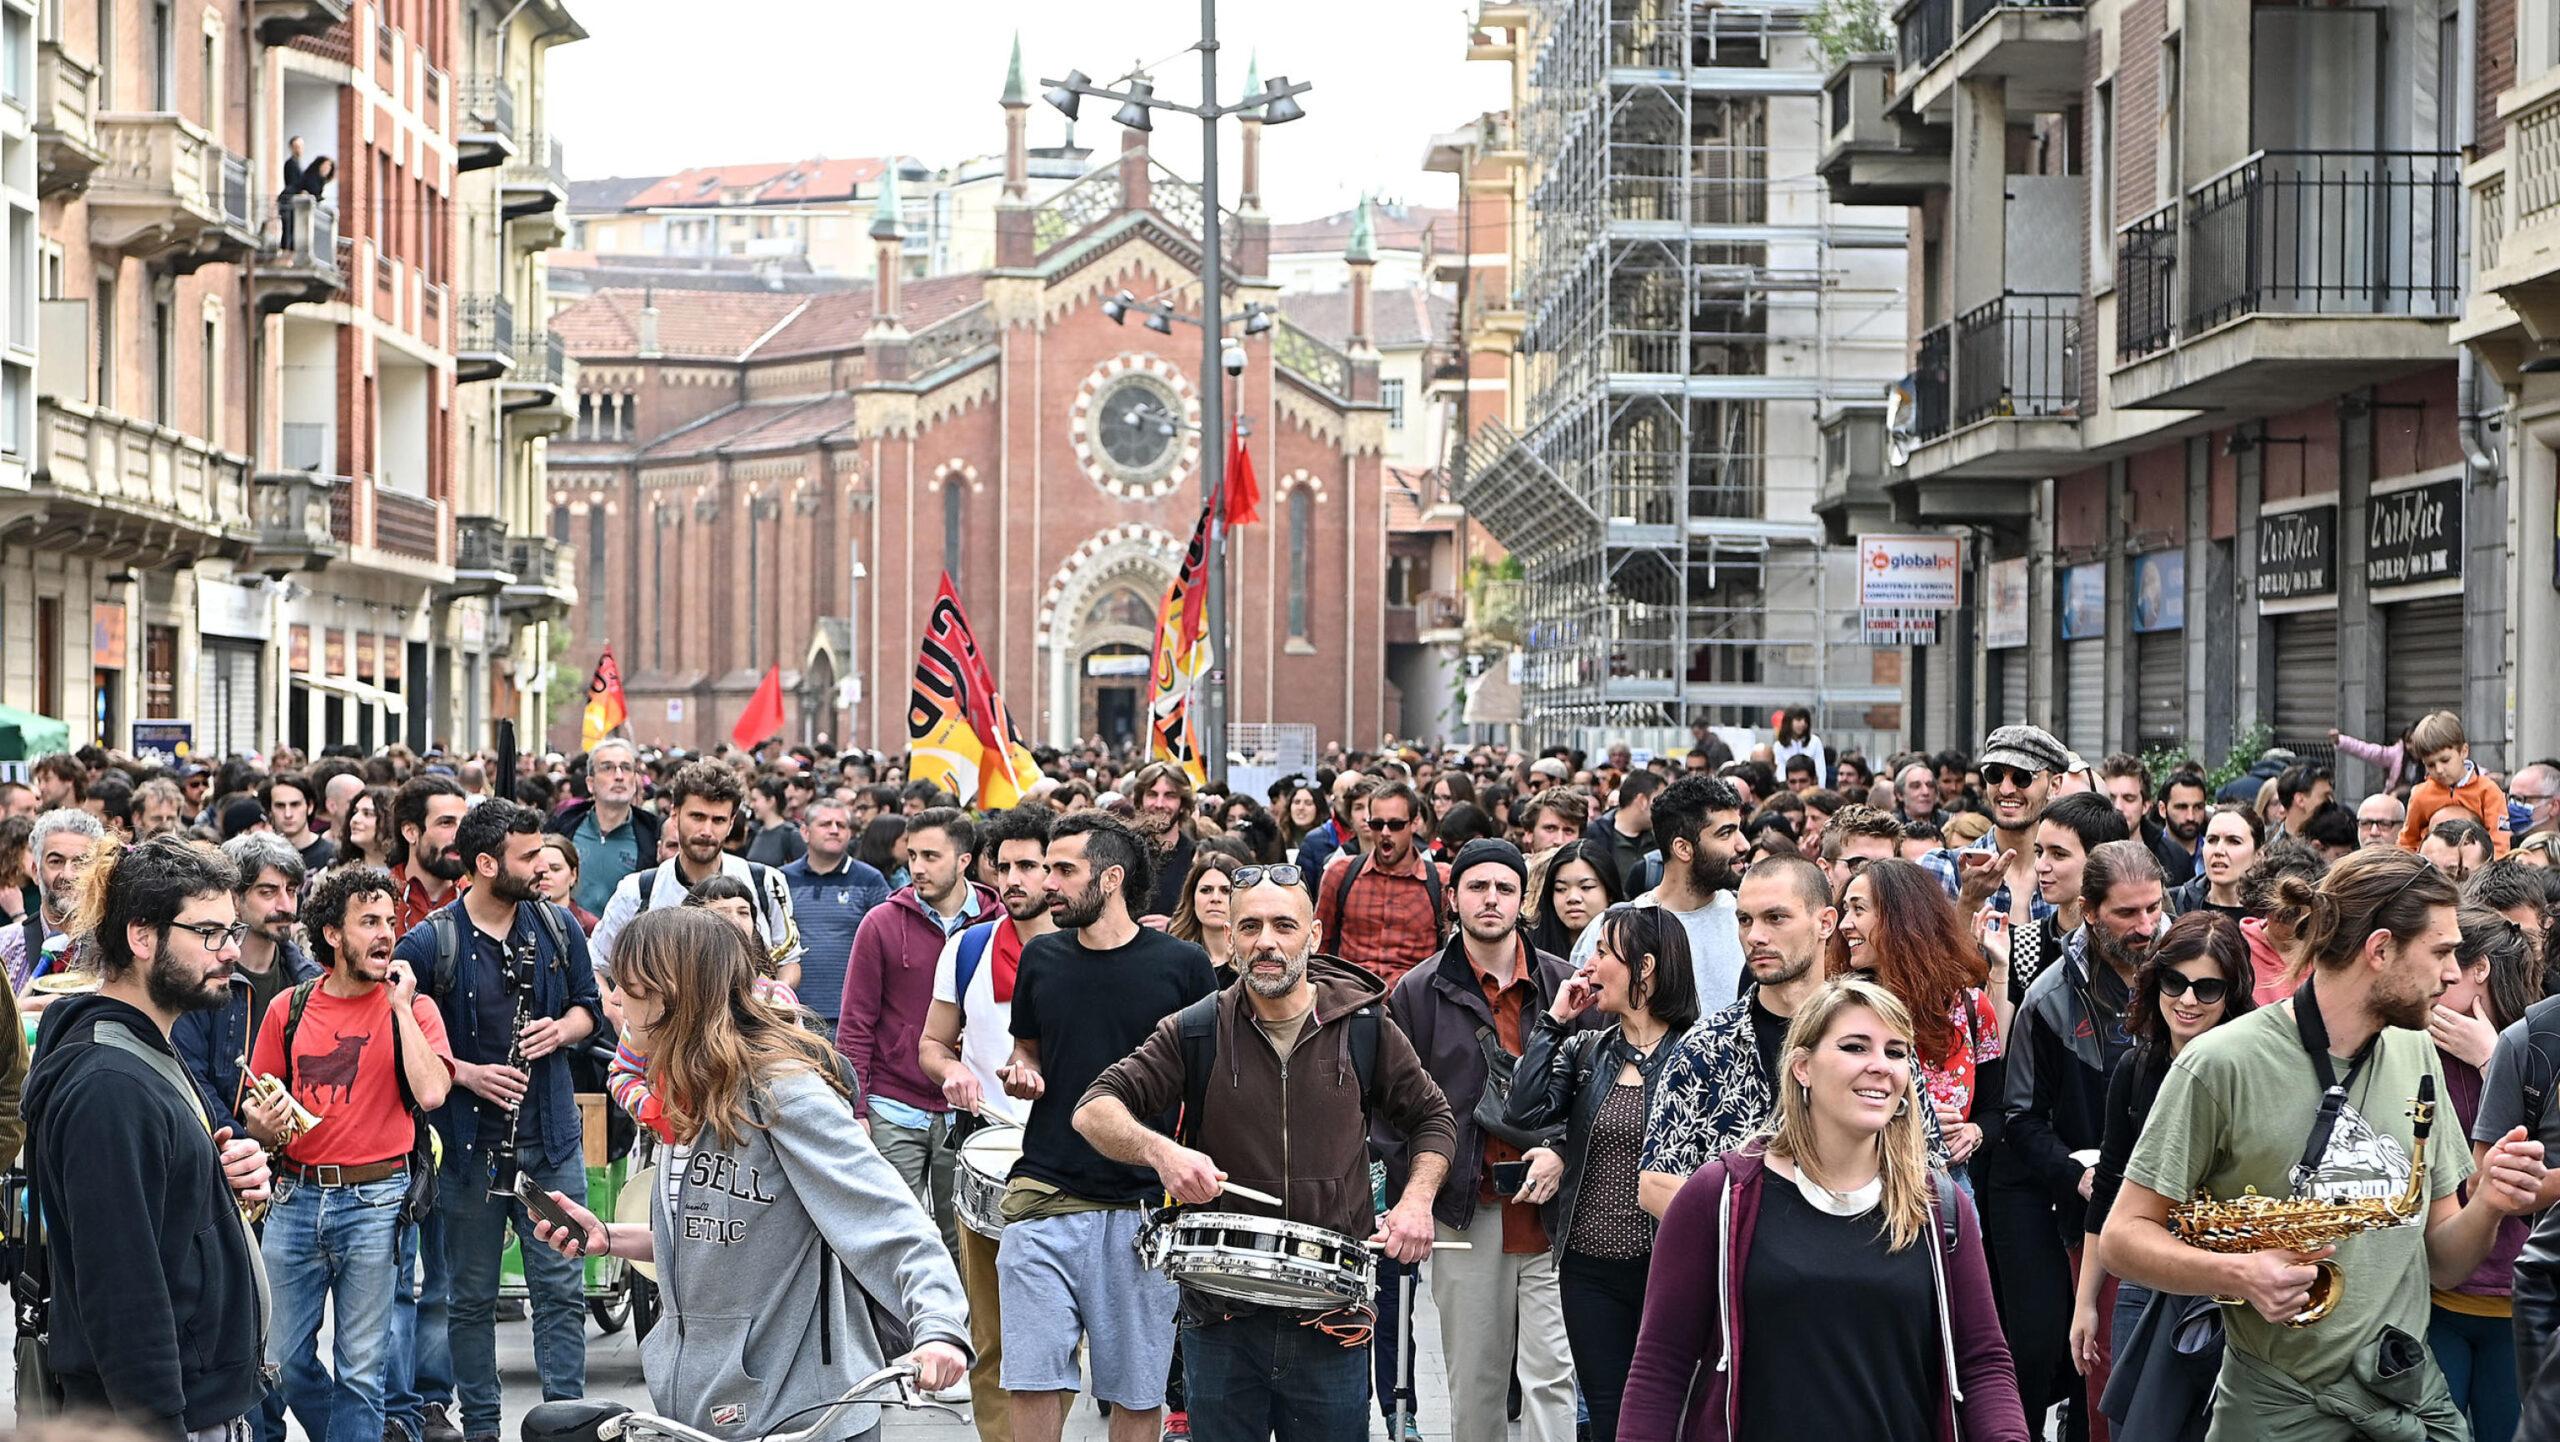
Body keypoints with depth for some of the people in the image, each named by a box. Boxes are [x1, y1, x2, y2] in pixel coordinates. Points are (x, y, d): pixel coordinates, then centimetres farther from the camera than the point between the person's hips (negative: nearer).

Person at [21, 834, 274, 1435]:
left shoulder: (151, 1057, 12)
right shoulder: (108, 1086, -21)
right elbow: (121, 1290, -24)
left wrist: (222, 1175, 3)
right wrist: (160, 1426, -24)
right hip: (159, 1414, -10)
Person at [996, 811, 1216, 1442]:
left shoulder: (1181, 965, -1)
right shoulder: (1040, 958, 7)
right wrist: (1022, 1075, -2)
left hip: (1145, 1205, -2)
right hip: (1044, 1197, 2)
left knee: (1137, 1389, 5)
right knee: (1035, 1380, -3)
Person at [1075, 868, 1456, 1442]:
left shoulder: (1364, 1028, 1)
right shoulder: (1195, 1032, -1)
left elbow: (1431, 1118, 14)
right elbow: (1095, 1109, -6)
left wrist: (1416, 1200, -3)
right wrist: (1159, 1150, -26)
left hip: (1331, 1322, 0)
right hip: (1222, 1319, 0)